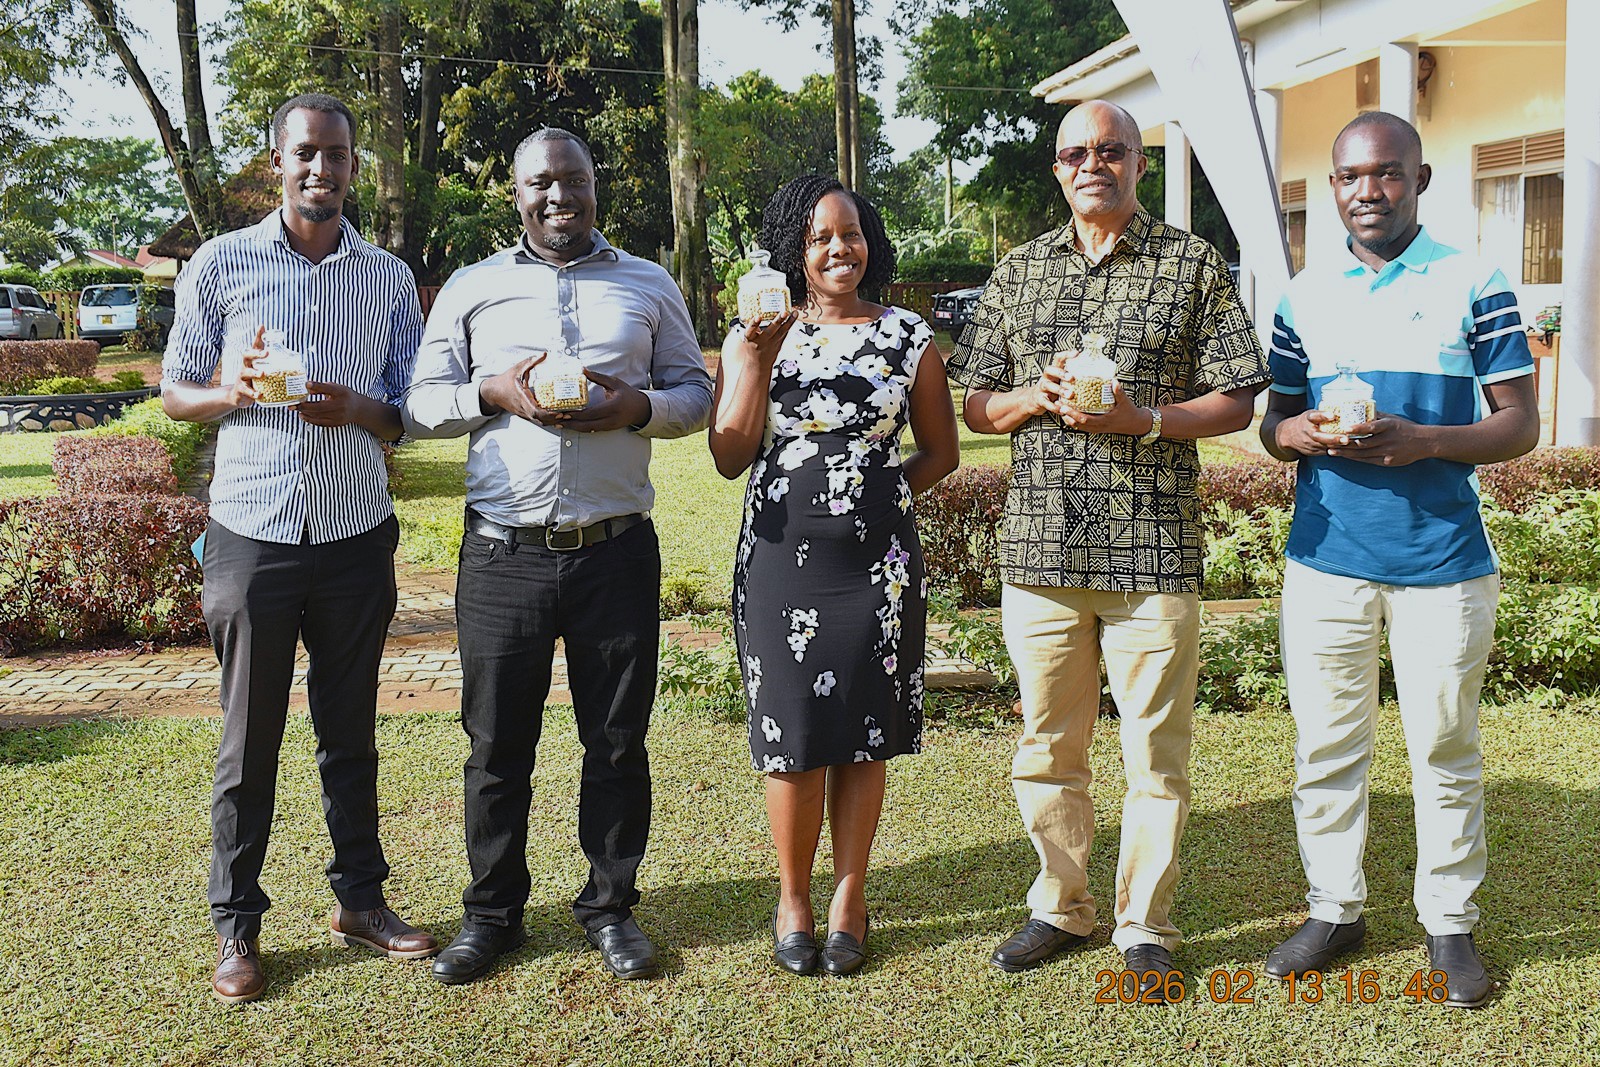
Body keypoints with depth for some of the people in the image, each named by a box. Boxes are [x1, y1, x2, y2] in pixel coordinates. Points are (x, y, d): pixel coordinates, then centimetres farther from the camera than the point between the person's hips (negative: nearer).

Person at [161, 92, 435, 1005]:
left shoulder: (391, 279, 7)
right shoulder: (220, 264, 2)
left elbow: (414, 414, 10)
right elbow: (175, 391, 7)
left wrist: (361, 409, -12)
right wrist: (234, 394, -15)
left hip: (358, 537, 2)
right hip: (253, 535, -2)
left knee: (351, 731, 12)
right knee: (251, 736, 4)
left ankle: (361, 898, 25)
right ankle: (237, 925, 16)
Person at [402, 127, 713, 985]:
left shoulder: (649, 286, 12)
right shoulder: (471, 289, 11)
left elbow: (696, 391, 11)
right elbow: (421, 403, 8)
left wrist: (638, 407, -10)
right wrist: (494, 392, -11)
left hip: (617, 552, 0)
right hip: (503, 553, 0)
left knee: (617, 740, 7)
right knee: (497, 742, 6)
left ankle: (610, 907, 23)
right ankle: (491, 913, 22)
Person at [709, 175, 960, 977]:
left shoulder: (909, 339, 6)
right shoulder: (753, 337, 5)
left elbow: (940, 452, 12)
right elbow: (730, 458, -3)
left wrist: (885, 493, -3)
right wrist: (761, 360, -11)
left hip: (877, 561, 1)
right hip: (781, 557, 0)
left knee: (862, 731, 5)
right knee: (793, 732, 1)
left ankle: (848, 901, 19)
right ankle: (793, 901, 18)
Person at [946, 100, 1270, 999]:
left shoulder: (1195, 265, 4)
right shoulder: (1018, 272, 14)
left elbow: (1237, 403, 1)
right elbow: (976, 405, 15)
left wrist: (1142, 418, -15)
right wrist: (1033, 398, -7)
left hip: (1153, 552, -3)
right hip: (1040, 549, 3)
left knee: (1156, 754, 4)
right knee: (1047, 749, 12)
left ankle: (1146, 926, 20)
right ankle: (1062, 907, 28)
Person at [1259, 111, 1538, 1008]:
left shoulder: (1475, 284, -1)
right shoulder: (1304, 295, 9)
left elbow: (1519, 424, -2)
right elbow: (1272, 423, 13)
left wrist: (1424, 441, -20)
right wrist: (1305, 432, -10)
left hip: (1444, 563, -3)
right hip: (1326, 558, 3)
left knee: (1446, 750, 7)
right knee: (1326, 747, 9)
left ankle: (1451, 923, 22)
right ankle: (1335, 909, 24)